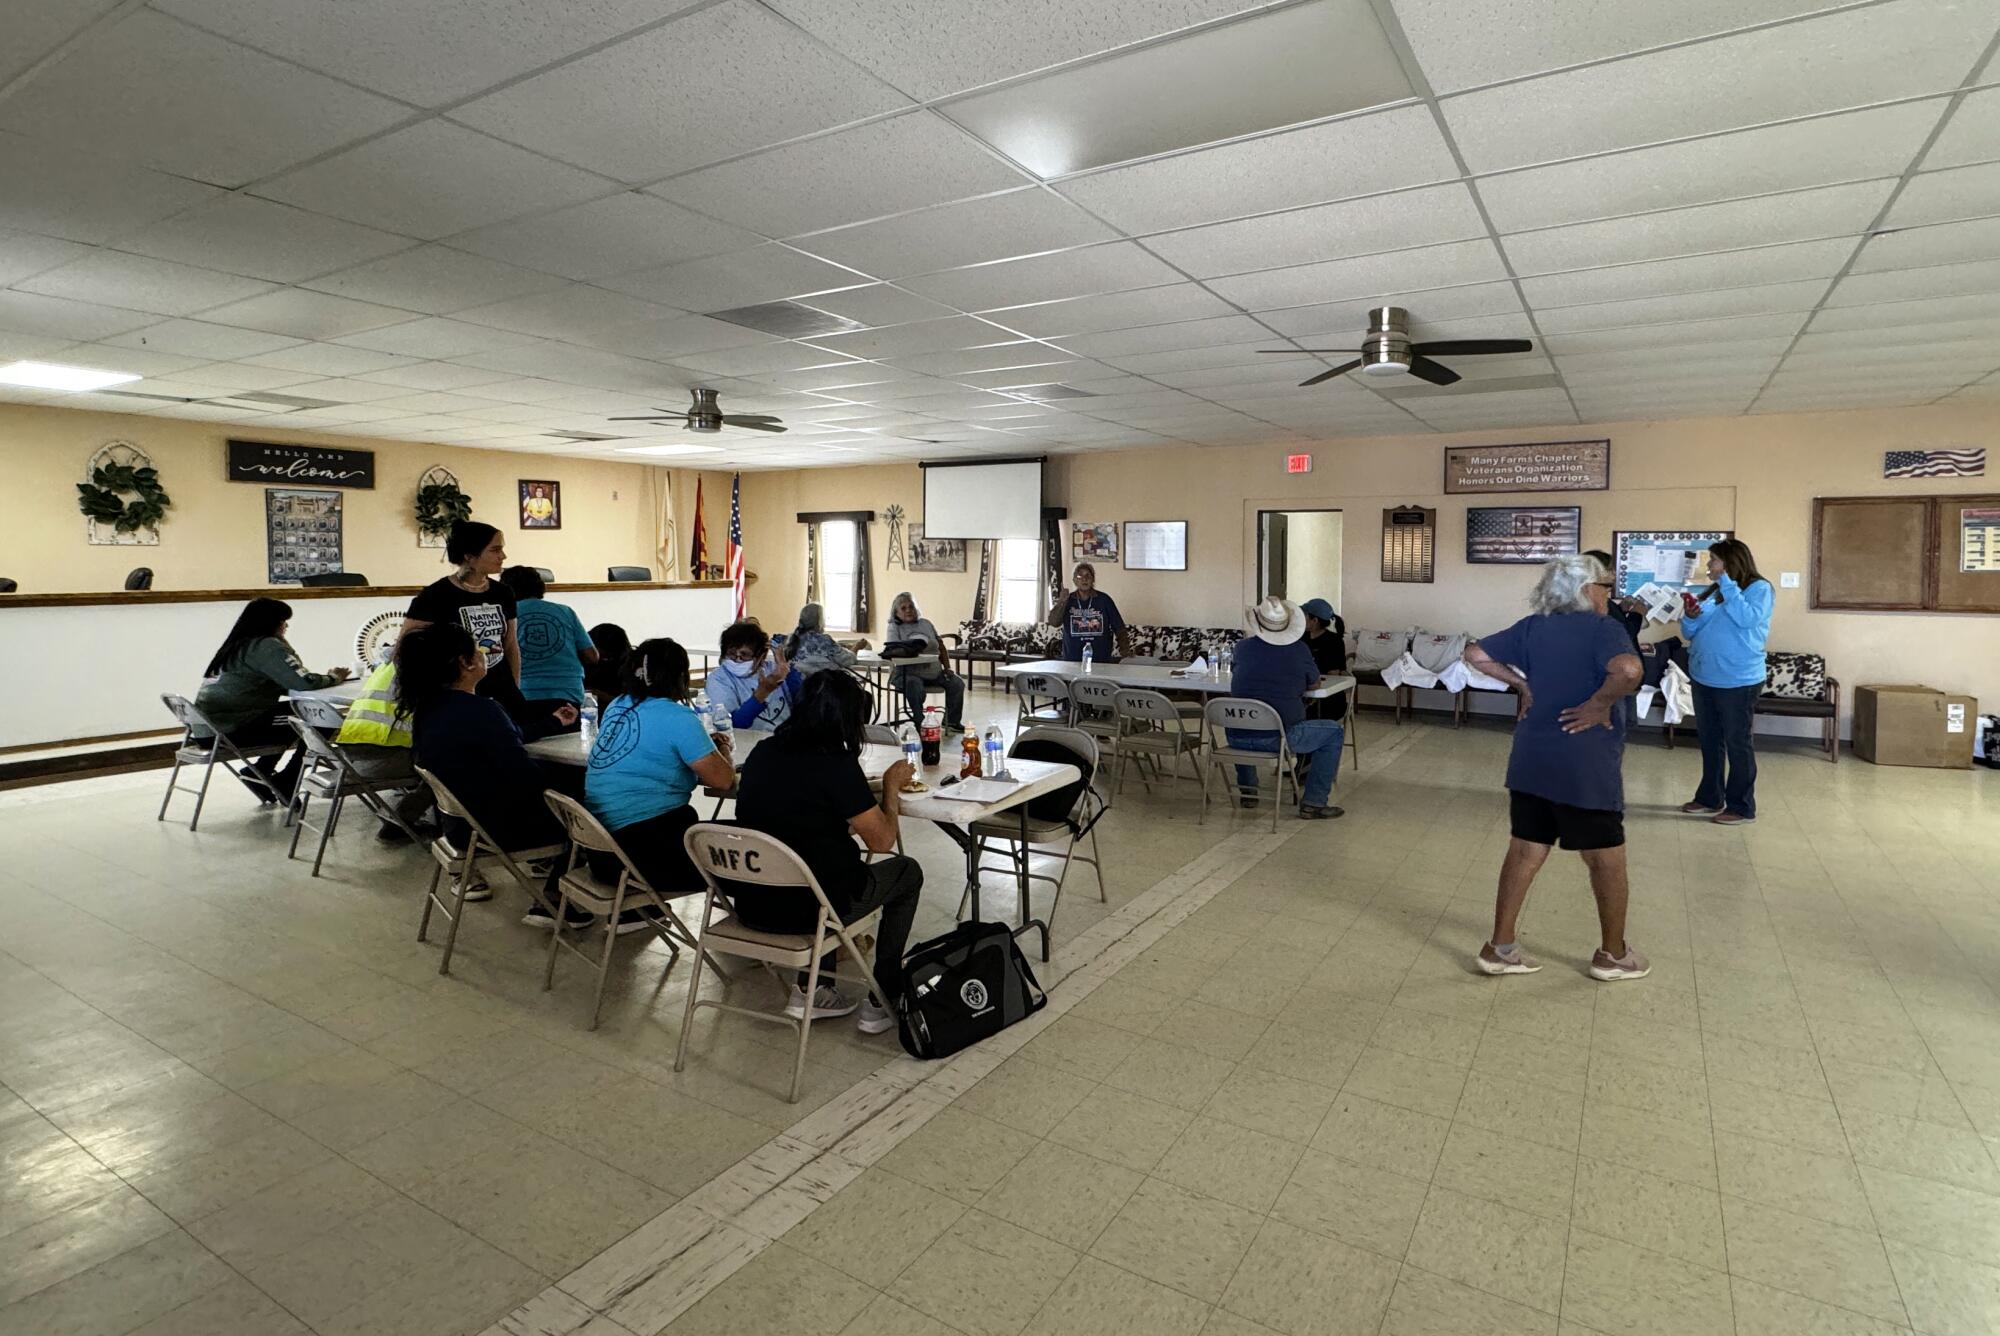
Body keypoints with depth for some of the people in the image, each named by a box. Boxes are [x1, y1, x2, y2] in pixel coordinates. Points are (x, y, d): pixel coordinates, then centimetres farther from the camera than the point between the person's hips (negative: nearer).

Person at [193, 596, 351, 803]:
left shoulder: (240, 644, 16)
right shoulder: (267, 646, -13)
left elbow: (285, 682, 17)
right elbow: (304, 682, -22)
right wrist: (333, 677, -3)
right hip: (229, 732, -9)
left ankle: (260, 773, 20)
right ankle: (283, 784, 12)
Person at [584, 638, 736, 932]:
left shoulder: (617, 707, 11)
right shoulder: (678, 718, -12)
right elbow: (723, 780, -12)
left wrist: (706, 746, 23)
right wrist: (723, 751, 9)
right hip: (642, 848, -8)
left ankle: (634, 908, 23)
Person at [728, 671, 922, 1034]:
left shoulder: (761, 754, 2)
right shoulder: (836, 765, -18)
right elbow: (882, 840, -10)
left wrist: (866, 803, 19)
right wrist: (892, 786, 6)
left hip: (752, 905, 6)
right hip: (806, 910, -6)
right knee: (908, 871, 18)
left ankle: (811, 991, 28)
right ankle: (885, 1000, 22)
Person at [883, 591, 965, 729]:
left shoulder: (926, 623, 17)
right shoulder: (893, 627, 3)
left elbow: (940, 646, 19)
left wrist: (947, 668, 9)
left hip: (934, 672, 5)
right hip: (908, 673, -5)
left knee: (957, 683, -11)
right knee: (915, 686, -38)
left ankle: (952, 722, 2)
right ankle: (919, 723, -28)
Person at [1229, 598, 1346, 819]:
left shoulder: (1243, 646, 5)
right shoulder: (1299, 649, -2)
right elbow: (1315, 684, 14)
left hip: (1238, 740, 4)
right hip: (1280, 738, -3)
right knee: (1335, 732, 15)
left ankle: (1247, 791, 36)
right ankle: (1313, 803, 12)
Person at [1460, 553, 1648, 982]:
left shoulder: (1531, 626, 5)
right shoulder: (1603, 628, -12)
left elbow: (1475, 654, 8)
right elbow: (1629, 670, -32)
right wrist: (1600, 704, -17)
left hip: (1531, 761, 6)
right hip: (1585, 768, -6)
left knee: (1524, 852, 12)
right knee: (1606, 860, 12)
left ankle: (1498, 949, 16)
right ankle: (1612, 955, 26)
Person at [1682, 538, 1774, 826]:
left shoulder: (1759, 588, -6)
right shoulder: (1711, 591, 13)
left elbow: (1747, 619, -24)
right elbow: (1691, 632, 16)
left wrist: (1727, 584, -18)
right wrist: (1690, 617, -6)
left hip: (1737, 681, -7)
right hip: (1704, 678, 7)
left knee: (1737, 743, 0)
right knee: (1709, 742, 14)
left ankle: (1742, 807, 7)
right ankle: (1710, 799, 24)